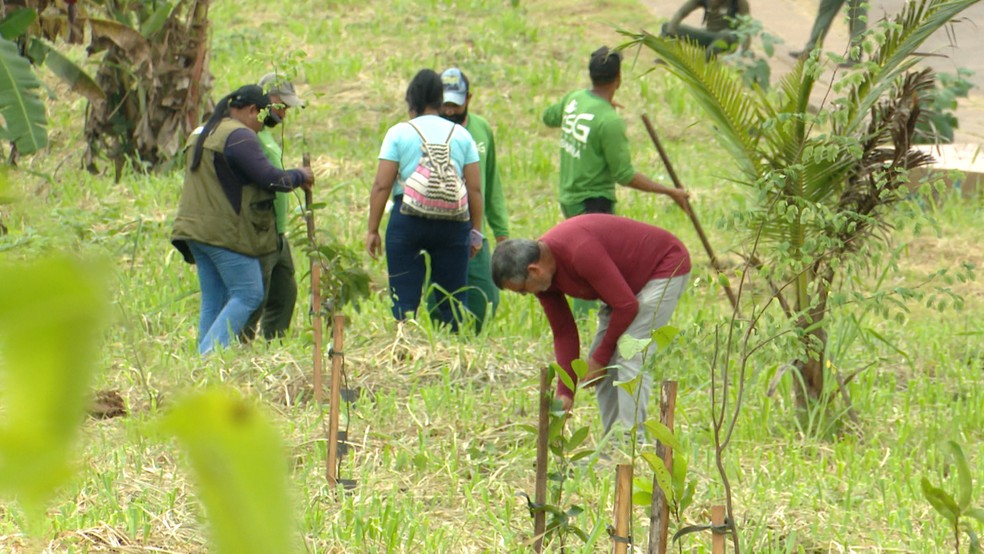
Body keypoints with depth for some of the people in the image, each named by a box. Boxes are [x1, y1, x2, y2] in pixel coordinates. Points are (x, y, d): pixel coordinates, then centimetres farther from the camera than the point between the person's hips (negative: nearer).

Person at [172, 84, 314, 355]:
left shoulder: (200, 136, 19)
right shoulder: (239, 136, -12)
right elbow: (270, 178, -14)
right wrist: (300, 177, 2)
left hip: (195, 229, 9)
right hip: (226, 231, -9)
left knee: (212, 301, 9)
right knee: (248, 295, -7)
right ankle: (211, 352, -17)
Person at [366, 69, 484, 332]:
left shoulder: (399, 133, 1)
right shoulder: (461, 134, 9)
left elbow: (381, 185, -3)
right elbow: (475, 189, 7)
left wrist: (372, 230, 2)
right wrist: (476, 231, 14)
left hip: (407, 220, -2)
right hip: (453, 221, 2)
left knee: (404, 301, 0)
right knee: (452, 301, 6)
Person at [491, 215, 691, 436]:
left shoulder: (580, 252, -36)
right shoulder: (543, 277, -9)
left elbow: (626, 306, -29)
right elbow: (564, 332, 0)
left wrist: (600, 359, -17)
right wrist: (565, 392, -7)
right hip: (628, 281, 9)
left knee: (631, 355, -19)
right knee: (601, 360, 5)